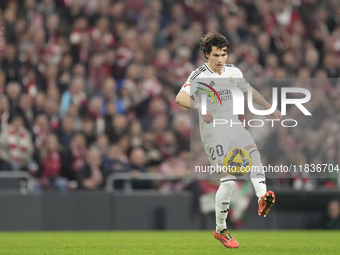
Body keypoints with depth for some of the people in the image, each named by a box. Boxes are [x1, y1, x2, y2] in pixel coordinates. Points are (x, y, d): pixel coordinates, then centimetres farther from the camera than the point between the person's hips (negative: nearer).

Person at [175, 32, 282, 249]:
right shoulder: (199, 76, -9)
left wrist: (270, 108, 30)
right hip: (213, 132, -5)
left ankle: (262, 197, -46)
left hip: (234, 126, 5)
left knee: (253, 150, -29)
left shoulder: (234, 72, 10)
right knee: (228, 180, -14)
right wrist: (200, 107, -41)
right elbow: (181, 97, -25)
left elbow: (250, 91, 29)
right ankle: (220, 230, 1)